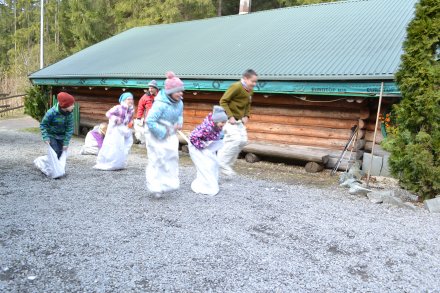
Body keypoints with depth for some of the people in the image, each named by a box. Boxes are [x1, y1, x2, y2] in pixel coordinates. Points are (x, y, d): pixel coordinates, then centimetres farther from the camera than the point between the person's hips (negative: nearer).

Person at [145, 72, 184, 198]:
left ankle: (168, 183, 27)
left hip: (170, 135, 7)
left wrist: (179, 123, -6)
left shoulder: (179, 103, -3)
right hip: (156, 135, -7)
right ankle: (155, 188, 13)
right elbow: (150, 121, -27)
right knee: (157, 162, 0)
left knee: (172, 159, 10)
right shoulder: (160, 104, -27)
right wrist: (162, 133, -22)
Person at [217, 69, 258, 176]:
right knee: (235, 140, -18)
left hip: (238, 120, 9)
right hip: (229, 119, -9)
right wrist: (230, 116, -23)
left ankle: (227, 164, 18)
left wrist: (246, 116, 6)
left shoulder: (250, 90, 7)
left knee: (243, 140, 6)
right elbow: (223, 101, -20)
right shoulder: (236, 87, -20)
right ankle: (221, 163, -3)